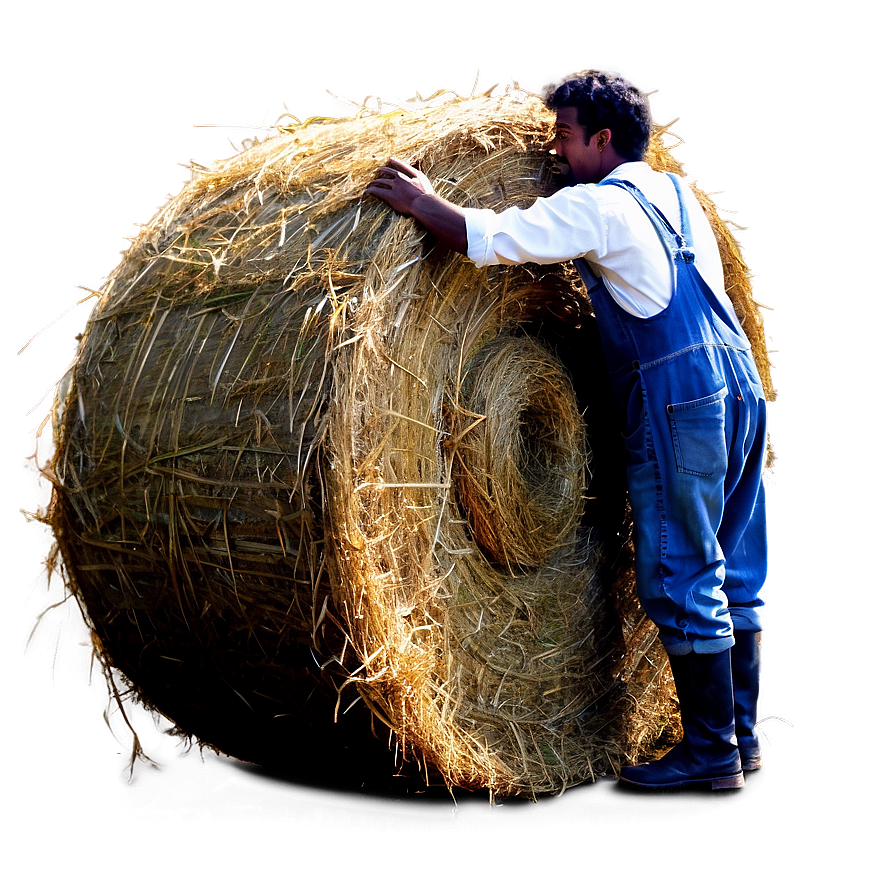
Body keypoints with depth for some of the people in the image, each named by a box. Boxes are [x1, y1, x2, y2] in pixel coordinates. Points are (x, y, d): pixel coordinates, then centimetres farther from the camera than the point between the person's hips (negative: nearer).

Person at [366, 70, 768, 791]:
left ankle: (709, 751, 4)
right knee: (733, 572, 13)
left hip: (678, 406, -9)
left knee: (680, 577, -2)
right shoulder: (676, 192, 18)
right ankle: (742, 733, 21)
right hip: (741, 389, 9)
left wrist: (420, 200, -2)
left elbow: (490, 238, -17)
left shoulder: (596, 205, -8)